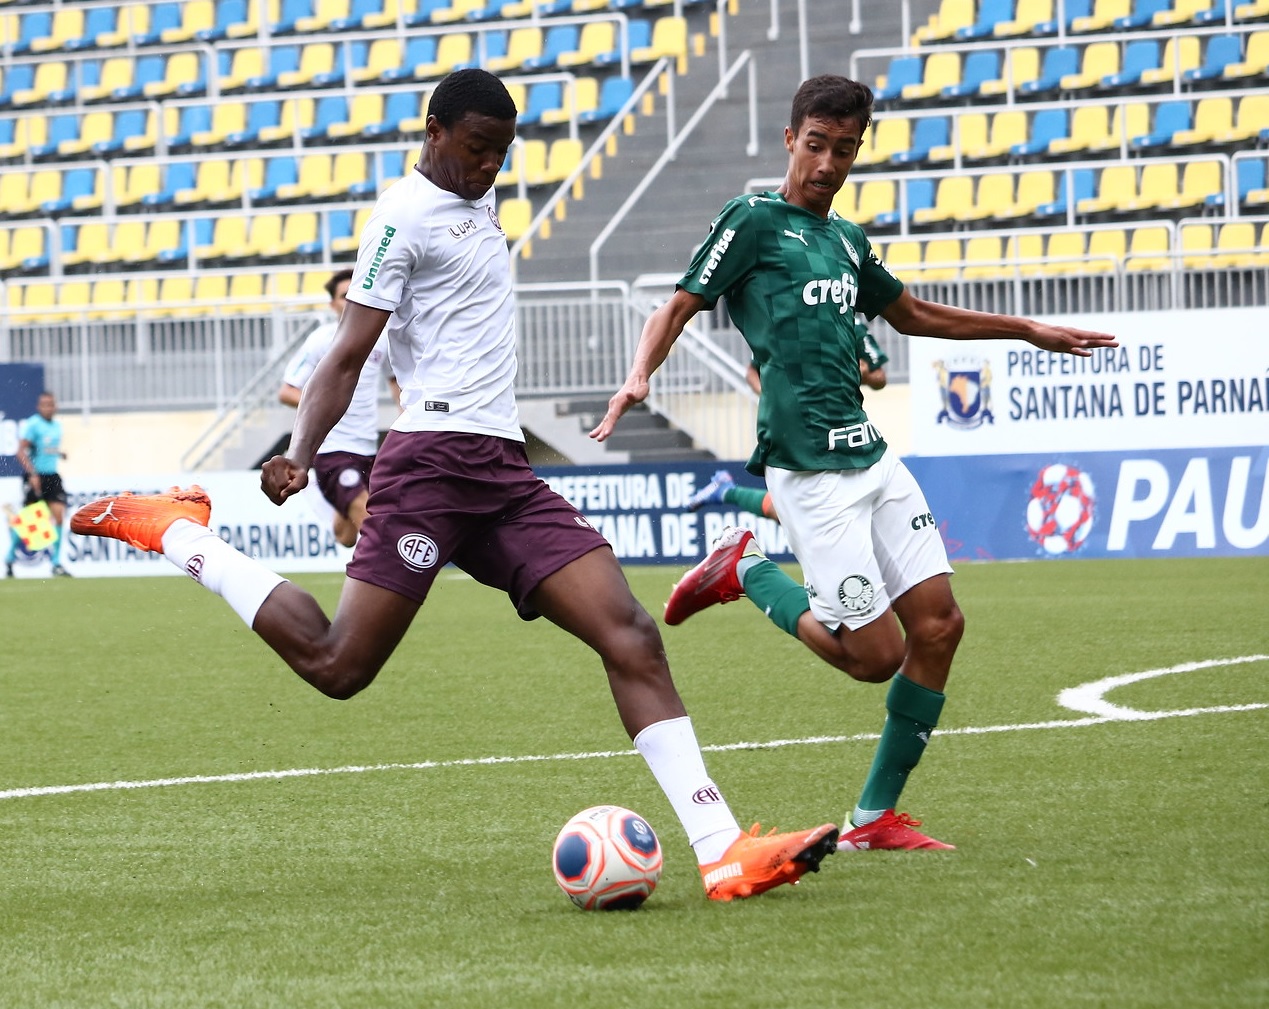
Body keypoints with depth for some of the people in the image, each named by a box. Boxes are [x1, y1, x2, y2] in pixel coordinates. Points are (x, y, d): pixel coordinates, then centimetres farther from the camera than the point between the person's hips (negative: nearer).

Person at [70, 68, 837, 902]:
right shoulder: (406, 216, -5)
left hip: (505, 473, 8)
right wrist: (300, 455, -24)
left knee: (632, 639, -8)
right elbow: (348, 356, -11)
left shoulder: (478, 200, 21)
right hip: (435, 458, -8)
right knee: (338, 666, -12)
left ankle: (722, 851, -16)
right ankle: (177, 533, 9)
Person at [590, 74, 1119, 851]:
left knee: (938, 624, 0)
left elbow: (913, 315, 34)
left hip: (871, 454, 8)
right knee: (877, 654, -11)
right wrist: (639, 378, -25)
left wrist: (1032, 332, 37)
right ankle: (745, 573, 12)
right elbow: (680, 306, -5)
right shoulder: (754, 221, -2)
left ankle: (876, 817, 9)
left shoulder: (846, 240, 19)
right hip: (809, 467, -8)